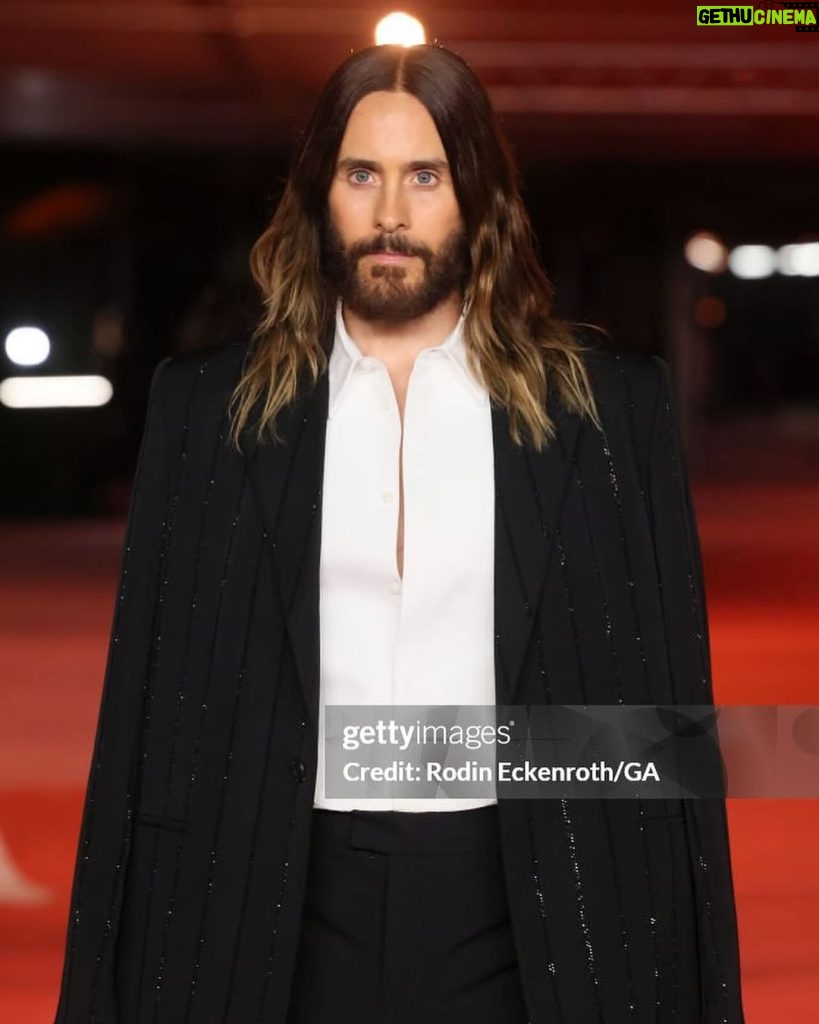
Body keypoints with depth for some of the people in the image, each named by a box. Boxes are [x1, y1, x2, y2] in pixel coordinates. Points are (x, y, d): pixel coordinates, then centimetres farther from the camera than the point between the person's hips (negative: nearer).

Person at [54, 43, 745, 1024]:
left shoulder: (610, 403, 0)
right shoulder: (208, 402, 2)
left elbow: (664, 694, 2)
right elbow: (158, 697, 4)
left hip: (518, 904, 0)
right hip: (295, 902, 1)